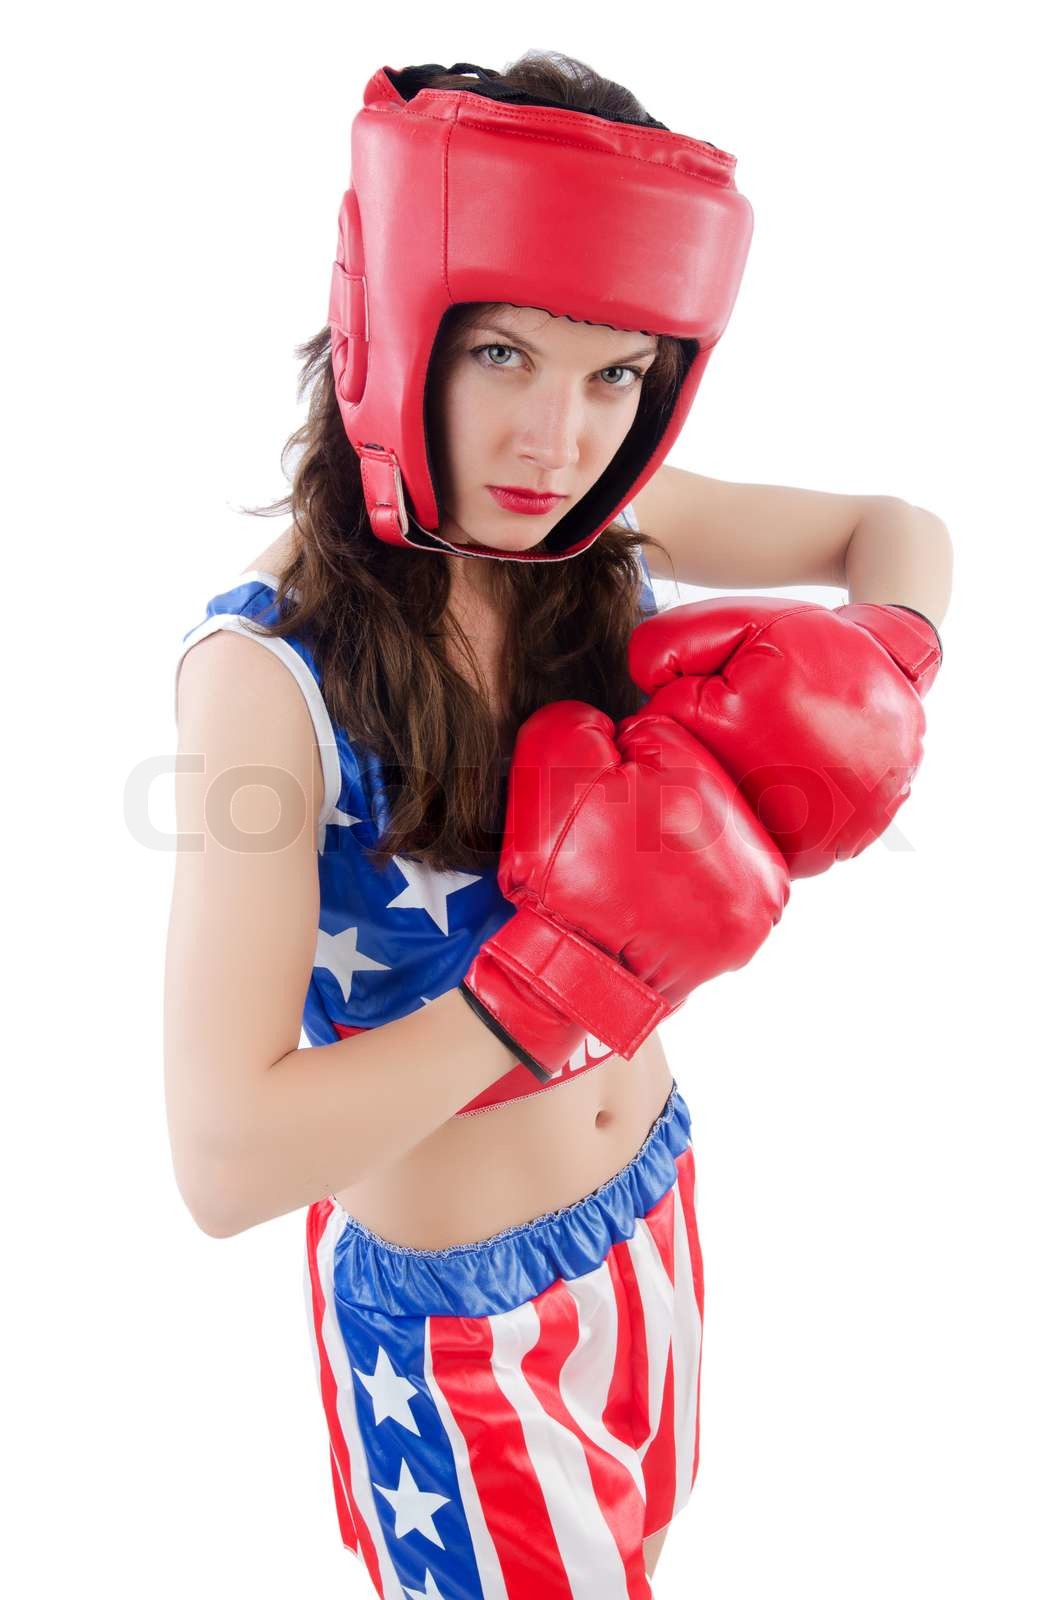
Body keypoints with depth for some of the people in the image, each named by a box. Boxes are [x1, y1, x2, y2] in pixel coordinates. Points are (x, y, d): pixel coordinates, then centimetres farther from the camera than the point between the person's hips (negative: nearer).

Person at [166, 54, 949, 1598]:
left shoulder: (598, 529, -13)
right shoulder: (268, 665, -29)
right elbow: (225, 1165, -32)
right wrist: (577, 960, -33)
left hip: (650, 1186, 6)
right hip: (449, 1294, -5)